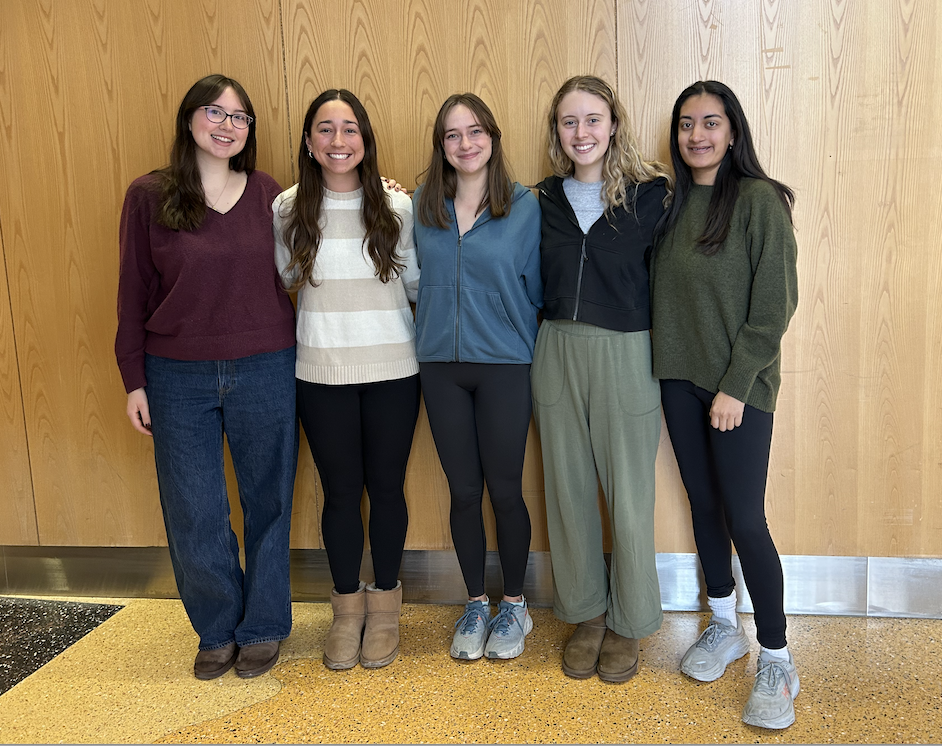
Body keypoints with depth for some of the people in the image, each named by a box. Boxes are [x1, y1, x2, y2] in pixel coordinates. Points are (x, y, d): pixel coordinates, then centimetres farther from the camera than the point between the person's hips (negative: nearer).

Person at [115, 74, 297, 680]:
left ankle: (263, 627, 30)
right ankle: (218, 630, 29)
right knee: (192, 515, 5)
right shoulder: (149, 196, 0)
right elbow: (135, 292, 2)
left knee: (267, 501, 10)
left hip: (265, 373, 1)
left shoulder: (269, 194, 2)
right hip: (179, 379, 0)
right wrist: (135, 379, 1)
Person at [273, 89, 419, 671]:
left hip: (392, 369, 0)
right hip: (322, 372, 1)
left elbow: (416, 281, 5)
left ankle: (385, 604, 27)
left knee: (387, 486, 9)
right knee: (340, 490, 9)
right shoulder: (289, 209, 1)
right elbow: (283, 280, 13)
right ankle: (347, 607, 28)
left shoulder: (398, 207, -1)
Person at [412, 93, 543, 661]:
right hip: (442, 364, 3)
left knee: (505, 490, 5)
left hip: (505, 363, -3)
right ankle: (475, 605, 27)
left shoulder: (524, 205, -4)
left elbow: (534, 288, 0)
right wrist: (439, 325, 10)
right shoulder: (423, 206, 5)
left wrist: (522, 338, -3)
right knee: (464, 491, 10)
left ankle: (514, 605, 25)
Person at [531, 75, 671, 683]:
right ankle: (586, 613, 29)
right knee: (569, 489, 11)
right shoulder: (545, 200, 7)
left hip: (627, 356, -3)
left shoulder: (651, 193, -3)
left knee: (629, 496, 5)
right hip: (557, 354, 4)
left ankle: (628, 622, 24)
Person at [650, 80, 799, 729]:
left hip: (739, 385, -5)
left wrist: (736, 385, -15)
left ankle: (777, 662, 11)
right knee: (703, 504, 14)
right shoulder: (672, 202, 9)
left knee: (744, 518, -5)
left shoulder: (759, 199, -8)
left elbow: (775, 303, -12)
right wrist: (669, 366, 2)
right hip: (680, 379, 6)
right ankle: (725, 627, 32)